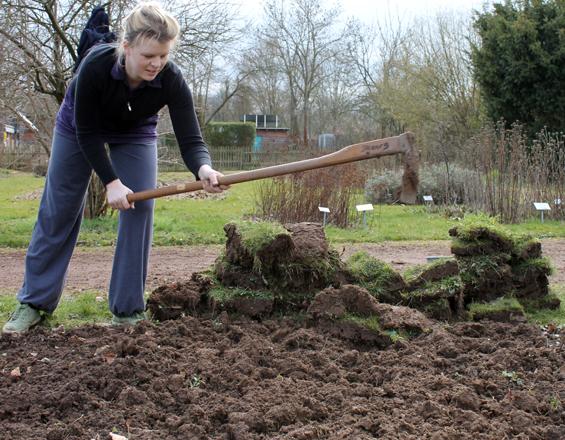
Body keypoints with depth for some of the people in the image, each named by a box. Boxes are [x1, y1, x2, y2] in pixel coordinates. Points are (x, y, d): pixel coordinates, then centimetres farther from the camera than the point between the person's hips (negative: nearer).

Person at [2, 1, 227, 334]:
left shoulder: (172, 80, -34)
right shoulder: (96, 66, -38)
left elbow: (190, 139, -35)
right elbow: (87, 132, -28)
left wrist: (203, 169, -57)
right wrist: (111, 181, -32)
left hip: (136, 134, 1)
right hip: (78, 127, -1)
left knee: (139, 211, -11)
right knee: (58, 211, 2)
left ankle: (128, 309, -1)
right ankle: (34, 302, 14)